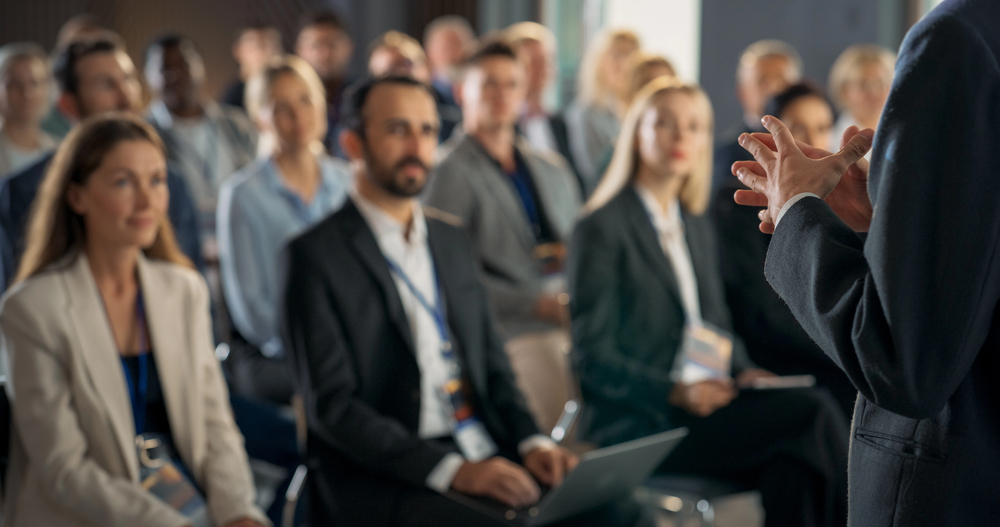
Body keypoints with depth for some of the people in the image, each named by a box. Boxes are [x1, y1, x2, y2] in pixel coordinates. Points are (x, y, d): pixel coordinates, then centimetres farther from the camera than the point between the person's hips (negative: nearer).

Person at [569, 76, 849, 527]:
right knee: (813, 413, -23)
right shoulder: (602, 229, -5)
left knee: (791, 466, -25)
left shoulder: (696, 225, 19)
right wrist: (674, 392, -21)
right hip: (638, 424, -7)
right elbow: (593, 358, -9)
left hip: (705, 400, 7)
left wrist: (743, 372, 2)